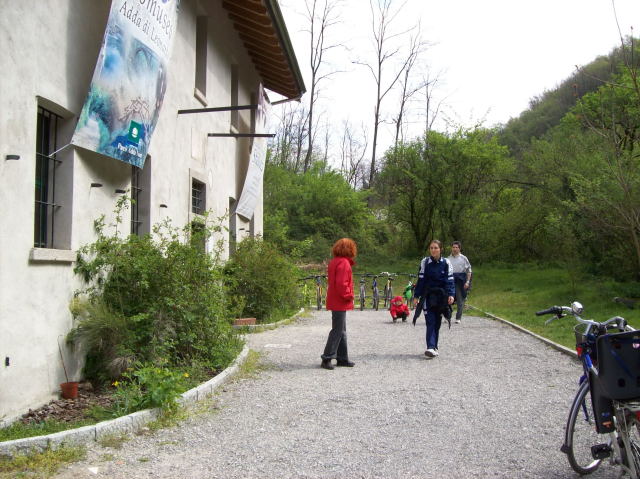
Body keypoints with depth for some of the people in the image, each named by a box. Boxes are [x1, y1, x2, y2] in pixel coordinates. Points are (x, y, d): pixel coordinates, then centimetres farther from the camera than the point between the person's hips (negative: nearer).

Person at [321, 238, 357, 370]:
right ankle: (327, 358, -3)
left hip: (335, 301, 10)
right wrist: (348, 296, -12)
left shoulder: (334, 262, 14)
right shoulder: (344, 263, -17)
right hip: (340, 303, -10)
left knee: (341, 331, 15)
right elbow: (341, 284, -25)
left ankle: (342, 358, 21)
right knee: (337, 331, -5)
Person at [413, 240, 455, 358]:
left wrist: (451, 294, -12)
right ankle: (431, 347, -19)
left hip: (441, 296, 1)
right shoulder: (425, 262, 2)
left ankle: (434, 347, 18)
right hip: (428, 296, -1)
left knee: (437, 323, 7)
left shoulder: (446, 263, 2)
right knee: (430, 322, -11)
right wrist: (417, 295, 1)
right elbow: (421, 279, 4)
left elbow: (450, 280, 1)